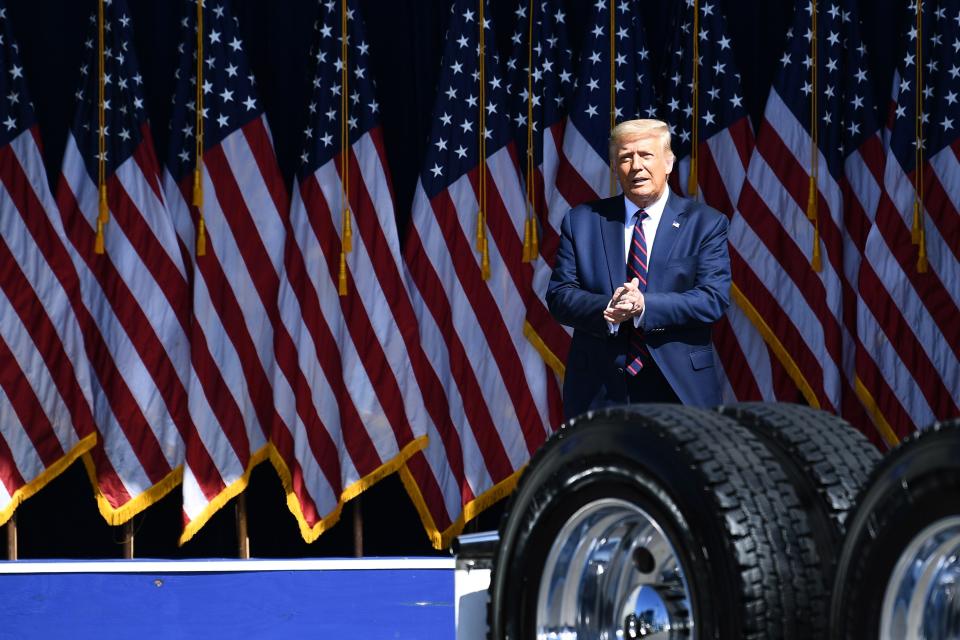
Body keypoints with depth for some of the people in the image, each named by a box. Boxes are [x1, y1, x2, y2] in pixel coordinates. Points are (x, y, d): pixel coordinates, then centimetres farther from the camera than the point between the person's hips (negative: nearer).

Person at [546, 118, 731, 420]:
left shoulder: (705, 223, 4)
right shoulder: (582, 221, 9)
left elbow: (714, 298, -7)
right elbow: (559, 296, 3)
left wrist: (644, 306, -20)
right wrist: (607, 308, -18)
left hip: (680, 388, -1)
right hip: (599, 390, 1)